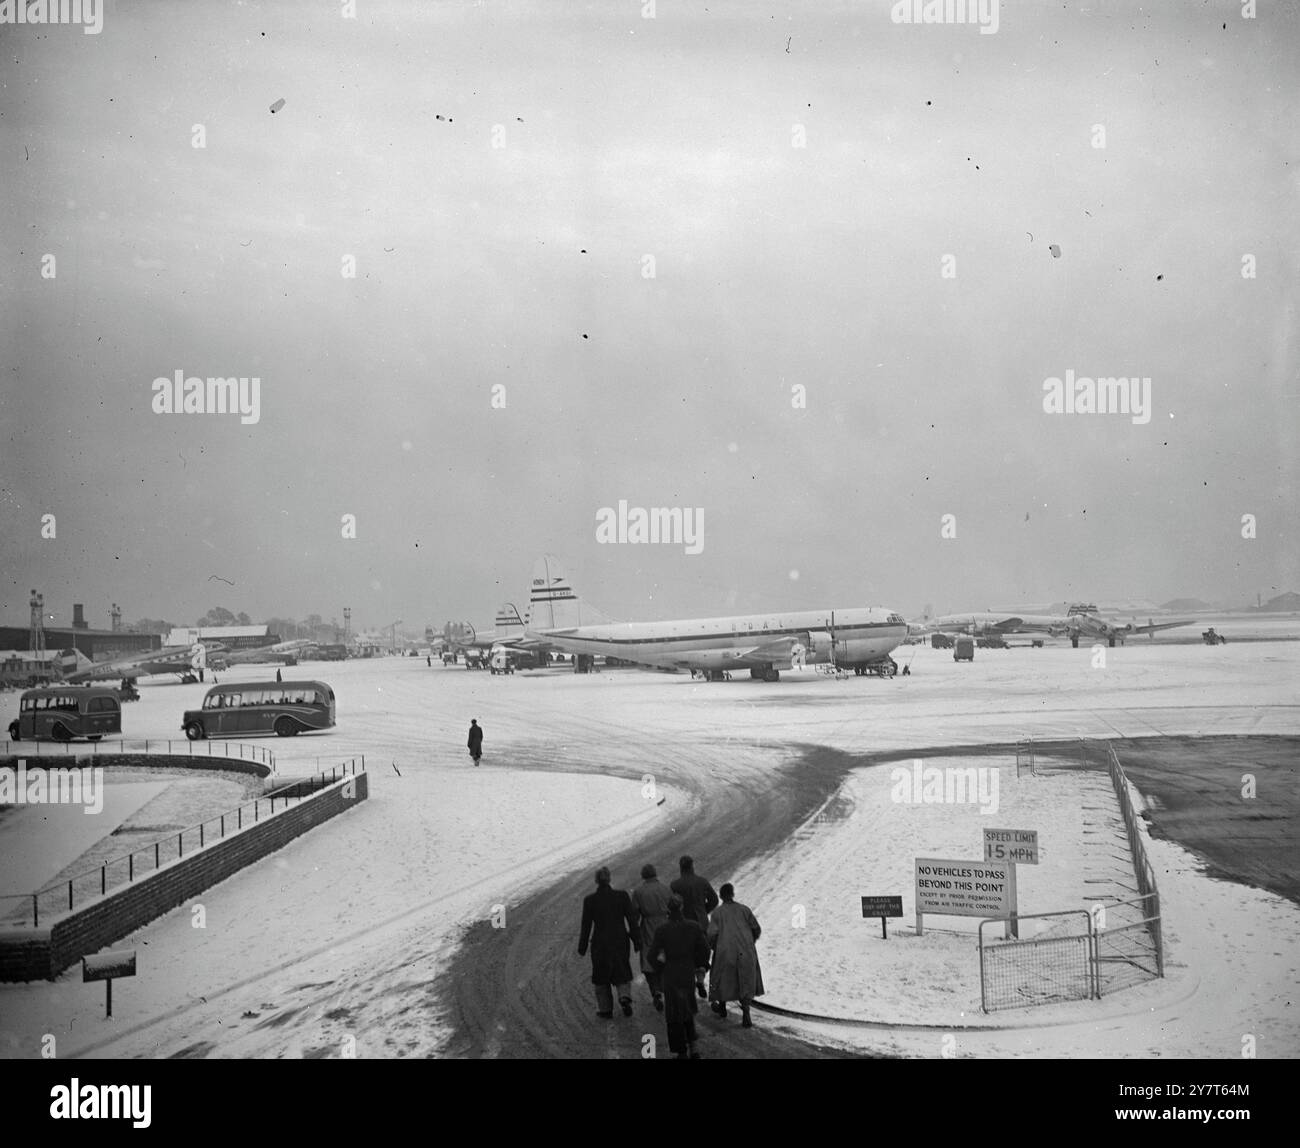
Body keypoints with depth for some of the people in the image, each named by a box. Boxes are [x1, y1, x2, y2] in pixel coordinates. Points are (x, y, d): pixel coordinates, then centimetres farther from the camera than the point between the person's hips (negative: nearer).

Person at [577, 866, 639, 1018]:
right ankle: (625, 996, -7)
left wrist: (582, 948, 4)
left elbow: (586, 926, -6)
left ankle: (605, 1009, 20)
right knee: (622, 973, 17)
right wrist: (637, 941, 5)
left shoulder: (590, 900, -12)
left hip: (600, 943, -1)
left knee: (601, 977, 16)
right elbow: (631, 920, -5)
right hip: (620, 941, 1)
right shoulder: (622, 896, -9)